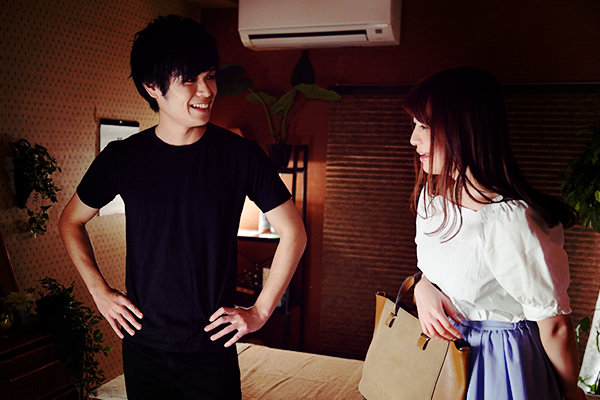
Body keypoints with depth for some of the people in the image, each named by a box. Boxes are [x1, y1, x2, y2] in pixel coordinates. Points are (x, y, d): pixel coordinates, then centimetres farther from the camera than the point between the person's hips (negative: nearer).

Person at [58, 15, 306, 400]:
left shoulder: (241, 155, -9)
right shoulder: (122, 158, -5)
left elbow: (294, 232, -3)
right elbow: (71, 222, 12)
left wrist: (260, 311, -4)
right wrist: (99, 290, 3)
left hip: (212, 348, -1)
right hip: (143, 344, 2)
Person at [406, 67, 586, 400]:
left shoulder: (508, 222, -31)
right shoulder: (431, 197, -5)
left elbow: (555, 325, -20)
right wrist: (423, 289, -12)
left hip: (501, 363, -7)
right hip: (444, 339, 7)